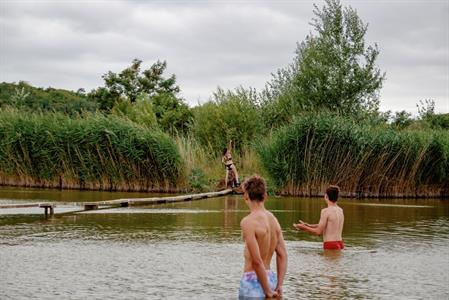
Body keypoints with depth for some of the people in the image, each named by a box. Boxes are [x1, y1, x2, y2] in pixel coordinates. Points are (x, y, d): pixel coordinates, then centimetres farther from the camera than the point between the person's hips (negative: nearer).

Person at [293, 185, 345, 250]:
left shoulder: (326, 211, -15)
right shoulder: (340, 210, 11)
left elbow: (319, 232, -14)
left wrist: (304, 227, -1)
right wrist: (310, 226, 26)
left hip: (330, 245, -8)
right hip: (340, 244, 8)